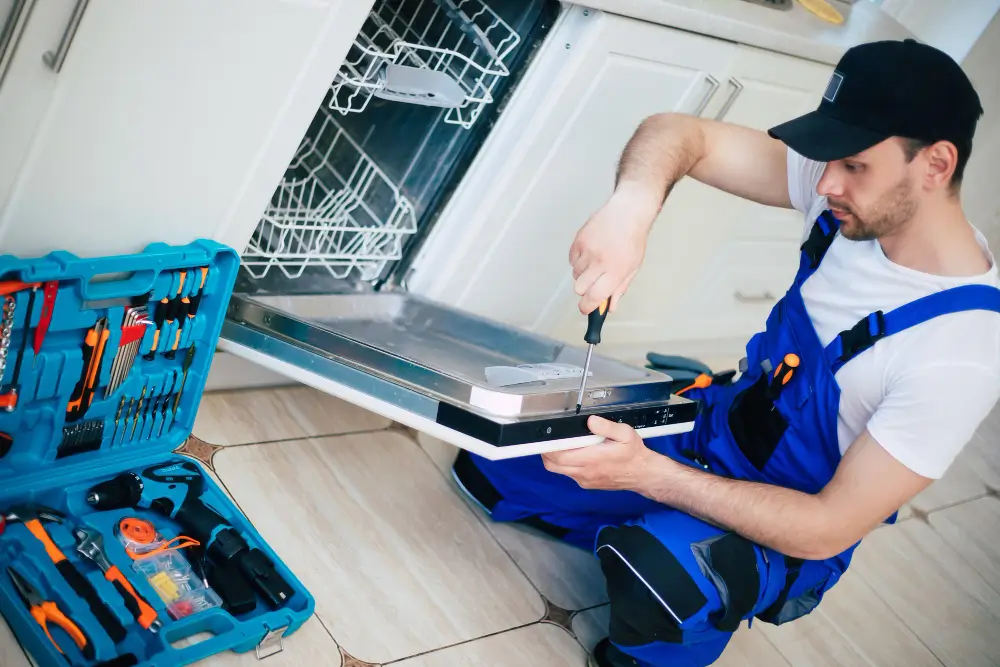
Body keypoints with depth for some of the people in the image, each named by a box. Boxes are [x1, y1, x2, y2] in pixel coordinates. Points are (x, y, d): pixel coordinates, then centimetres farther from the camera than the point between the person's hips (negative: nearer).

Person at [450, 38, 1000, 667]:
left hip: (793, 537, -5)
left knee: (662, 577, -38)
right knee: (487, 467, -1)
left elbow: (829, 529, -27)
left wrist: (649, 474, -33)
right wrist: (632, 203, -35)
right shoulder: (853, 198, -14)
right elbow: (679, 133, -11)